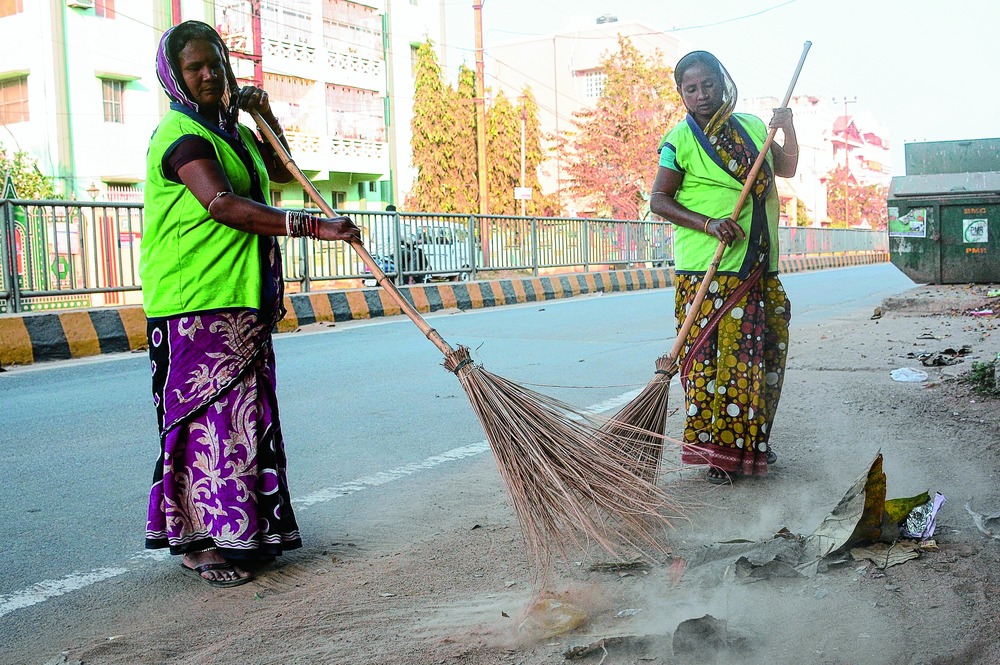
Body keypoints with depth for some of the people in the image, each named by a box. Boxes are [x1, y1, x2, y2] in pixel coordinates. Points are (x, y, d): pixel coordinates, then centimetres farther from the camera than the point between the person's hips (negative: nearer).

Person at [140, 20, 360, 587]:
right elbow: (224, 205, -27)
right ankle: (200, 541, 5)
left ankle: (244, 530, 23)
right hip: (195, 305, -9)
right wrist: (312, 226, -33)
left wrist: (266, 116, 14)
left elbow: (282, 172, 31)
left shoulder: (230, 130, 18)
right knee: (207, 413, -5)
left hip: (244, 300, 9)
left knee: (244, 411, 12)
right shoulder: (181, 136, -12)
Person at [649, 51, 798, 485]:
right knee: (710, 355, -6)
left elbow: (787, 169, 25)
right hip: (706, 270, -6)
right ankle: (715, 451, 4)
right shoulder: (680, 140, -3)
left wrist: (788, 129, 7)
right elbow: (659, 200, -6)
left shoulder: (752, 127, 14)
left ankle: (752, 443, 25)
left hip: (758, 269, 6)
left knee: (762, 352, 10)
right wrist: (708, 224, -18)